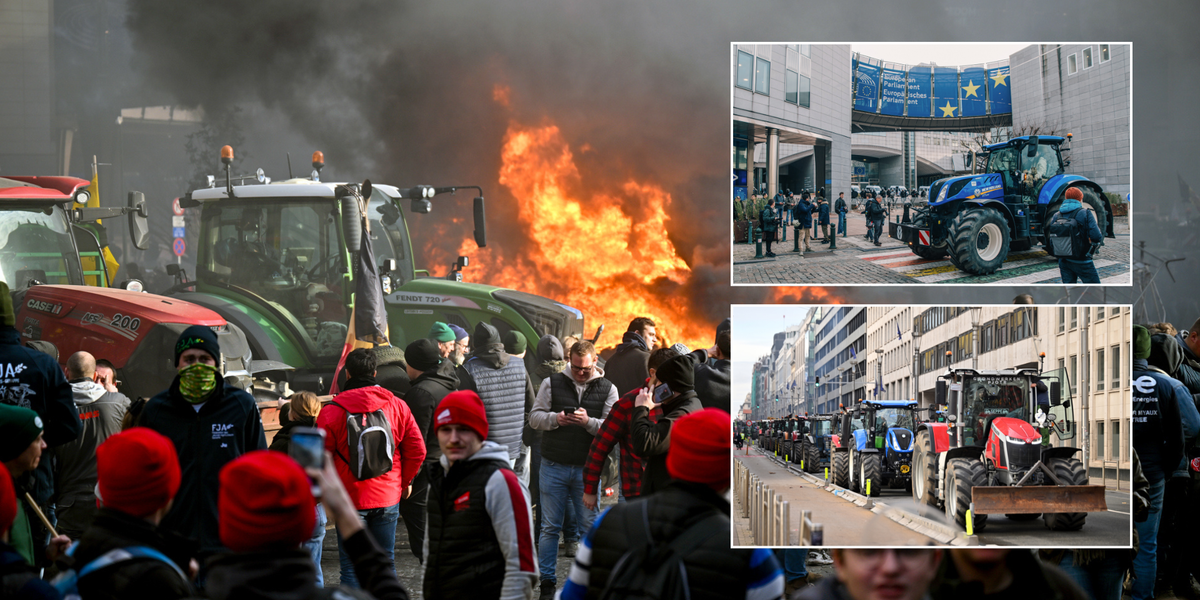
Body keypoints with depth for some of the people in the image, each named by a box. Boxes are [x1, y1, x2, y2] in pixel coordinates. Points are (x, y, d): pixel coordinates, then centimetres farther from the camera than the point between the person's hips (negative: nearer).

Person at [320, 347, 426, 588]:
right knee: (385, 561, 11)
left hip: (348, 499, -3)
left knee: (350, 565, 3)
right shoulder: (397, 406, 0)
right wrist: (405, 482, 16)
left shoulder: (332, 411, -9)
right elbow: (417, 450, 2)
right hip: (388, 497, 3)